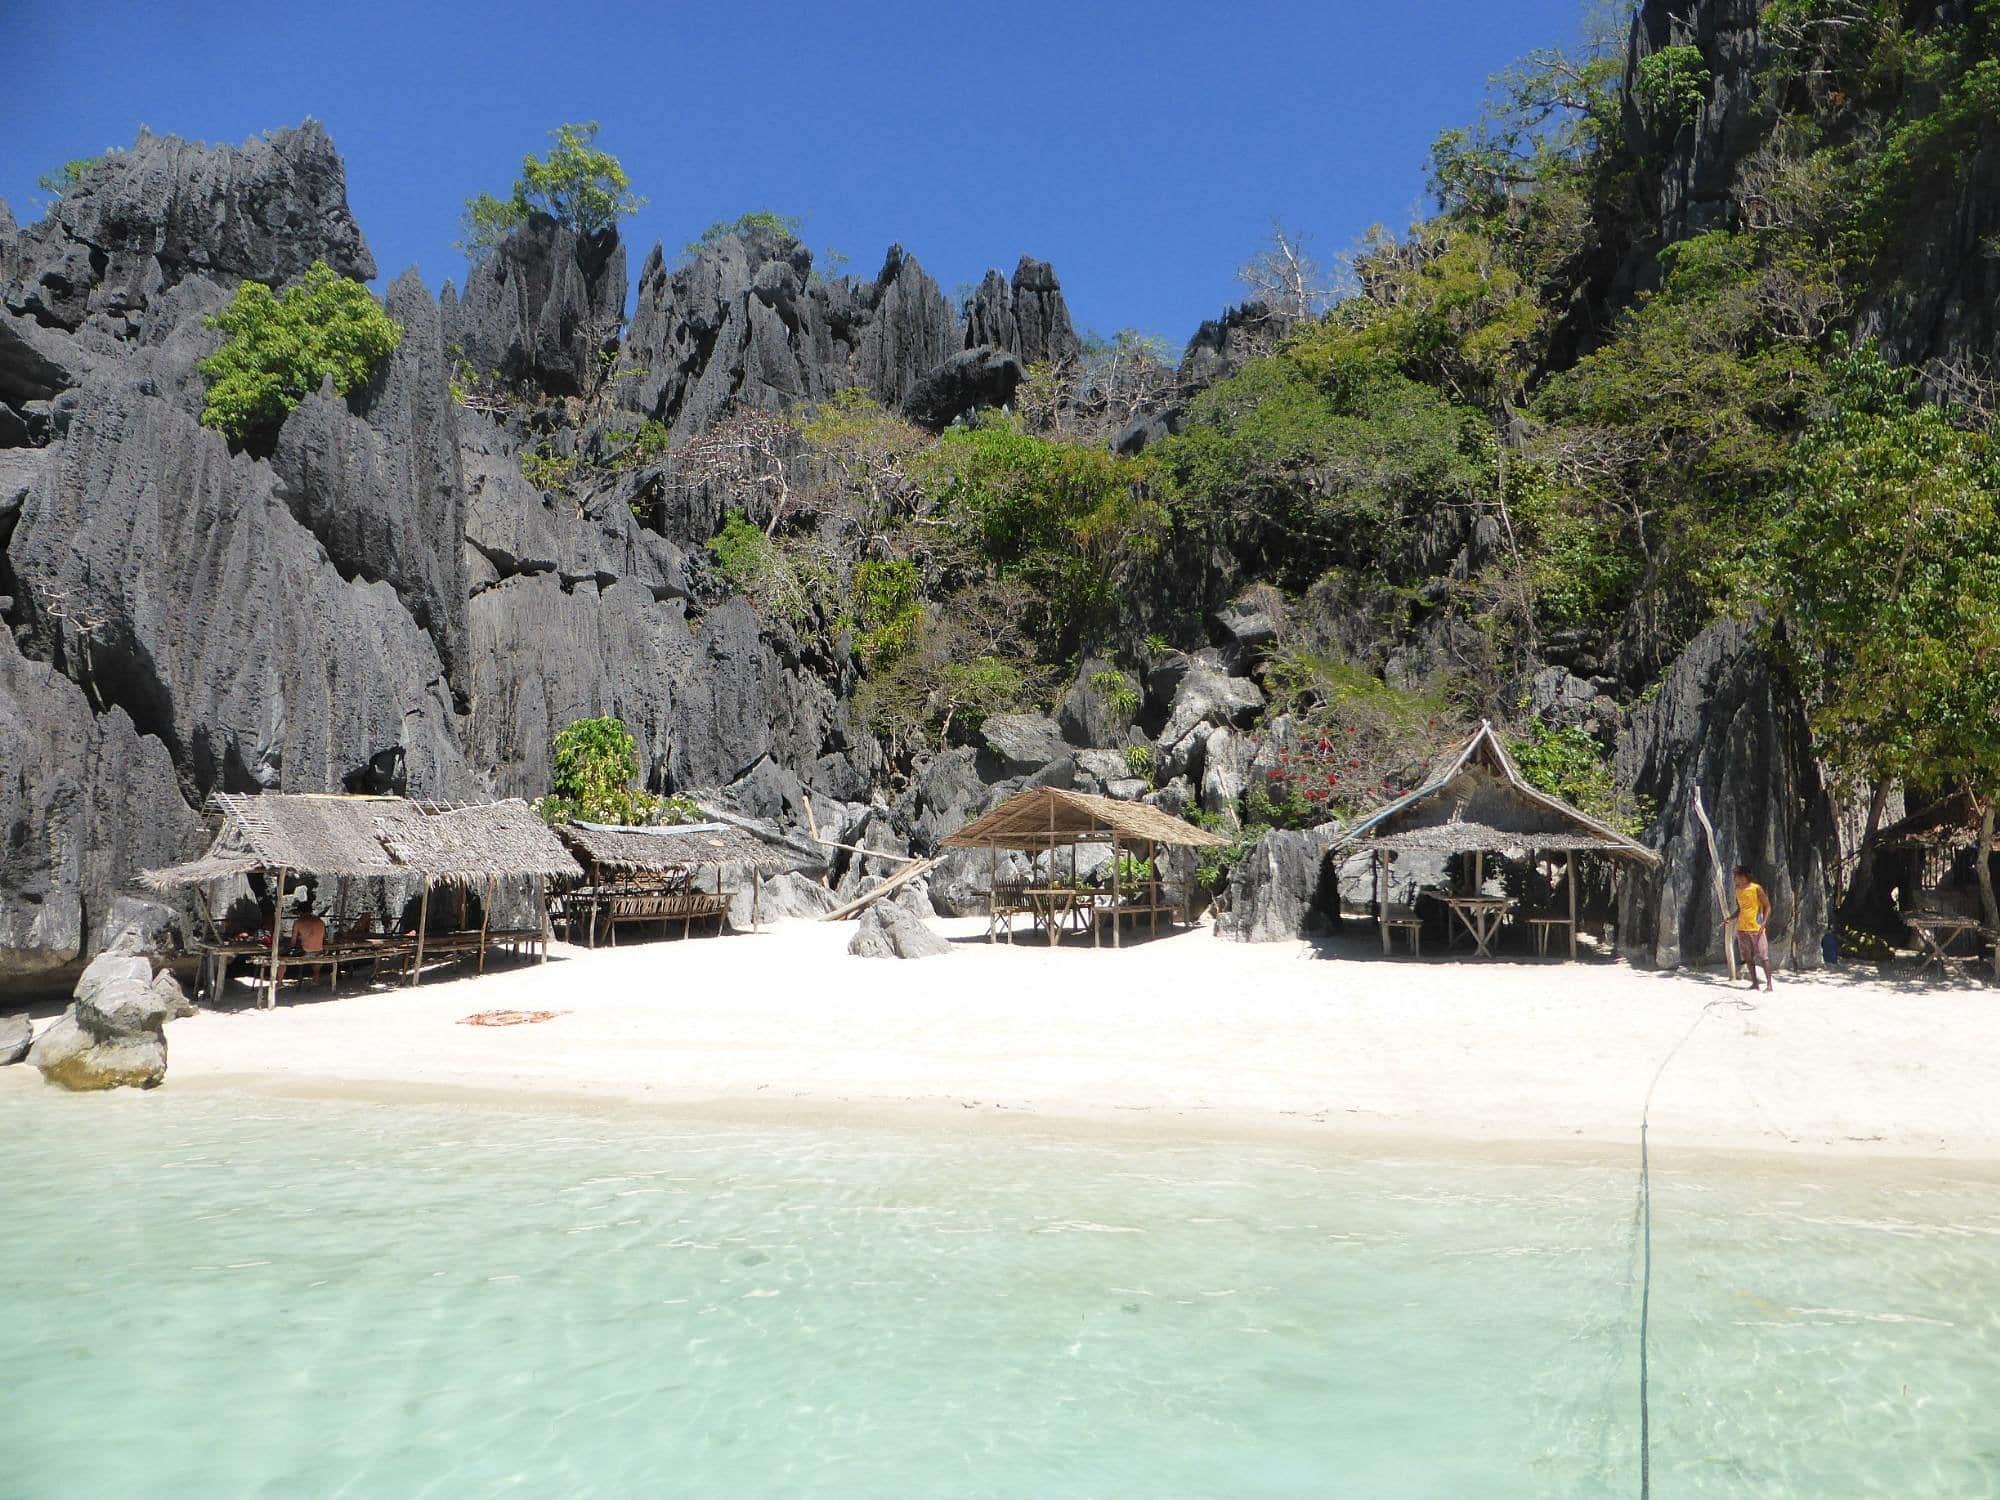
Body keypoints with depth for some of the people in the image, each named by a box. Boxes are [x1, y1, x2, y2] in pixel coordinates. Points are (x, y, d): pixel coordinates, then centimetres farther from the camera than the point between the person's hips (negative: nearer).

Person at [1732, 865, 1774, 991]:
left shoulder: (1757, 888, -7)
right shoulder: (1738, 890, 10)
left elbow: (1767, 906, -5)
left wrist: (1764, 923, -17)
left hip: (1757, 928, -6)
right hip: (1742, 928, 6)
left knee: (1763, 956, -6)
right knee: (1748, 957, 5)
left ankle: (1769, 983, -4)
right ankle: (1755, 983, 10)